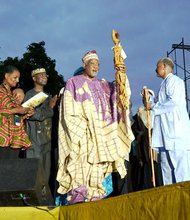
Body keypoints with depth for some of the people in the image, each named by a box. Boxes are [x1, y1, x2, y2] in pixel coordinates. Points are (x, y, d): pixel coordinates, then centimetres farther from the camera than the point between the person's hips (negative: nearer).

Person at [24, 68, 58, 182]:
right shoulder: (30, 95, 0)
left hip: (47, 137, 6)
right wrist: (49, 108, -13)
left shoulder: (47, 96, 19)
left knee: (46, 169, 5)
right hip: (35, 137, -6)